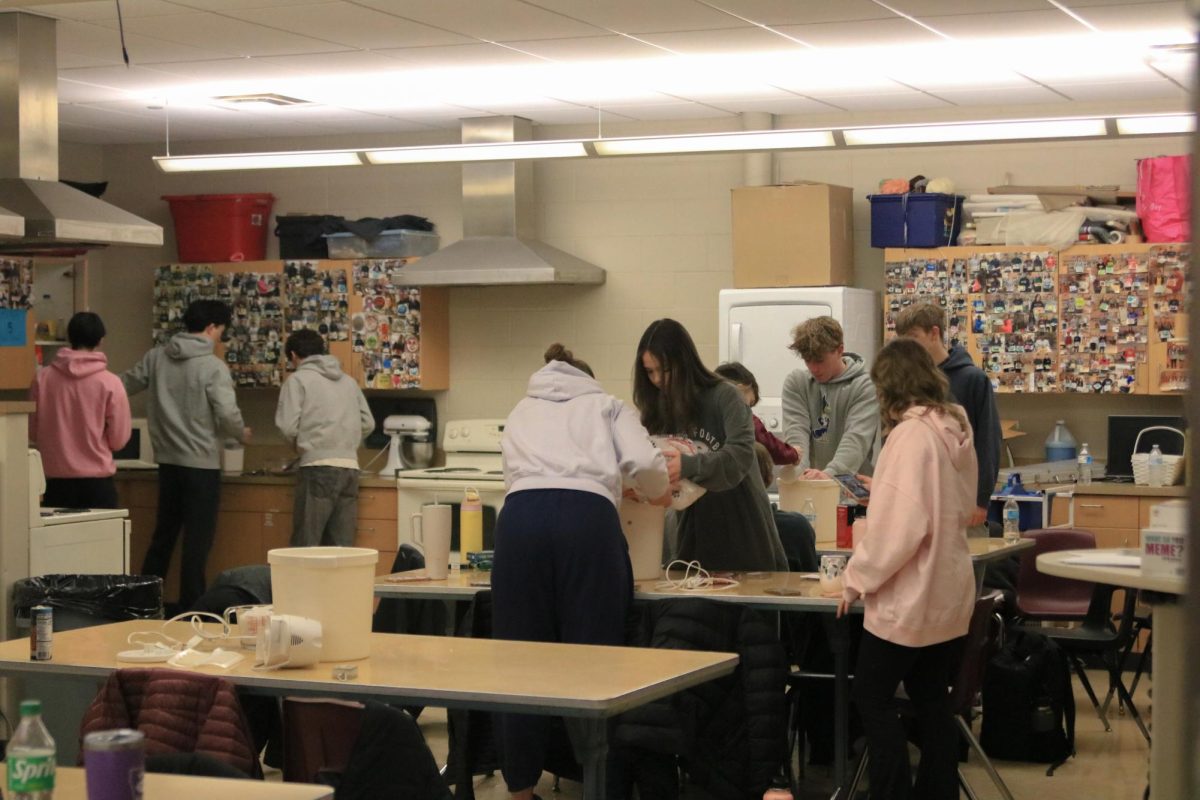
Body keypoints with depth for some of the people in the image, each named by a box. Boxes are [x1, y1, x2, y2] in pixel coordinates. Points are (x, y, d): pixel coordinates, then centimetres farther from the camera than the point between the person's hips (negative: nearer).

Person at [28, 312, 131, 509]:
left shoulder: (42, 378, -4)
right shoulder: (110, 383, -9)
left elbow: (32, 433, 5)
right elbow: (118, 439, -4)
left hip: (55, 480, 2)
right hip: (97, 481, -2)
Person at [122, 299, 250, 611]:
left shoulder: (157, 357, 3)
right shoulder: (213, 367, -14)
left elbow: (123, 386, 11)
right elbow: (227, 414, -19)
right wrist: (242, 434, 1)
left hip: (168, 460, 6)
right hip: (201, 463, -6)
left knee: (163, 535, 17)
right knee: (198, 540, 2)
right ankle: (191, 607, 4)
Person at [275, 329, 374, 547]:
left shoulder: (298, 379, 2)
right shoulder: (348, 381, 18)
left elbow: (288, 426, -6)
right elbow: (368, 423, 15)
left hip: (318, 466, -5)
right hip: (350, 466, 5)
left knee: (305, 545, -3)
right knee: (341, 547, 7)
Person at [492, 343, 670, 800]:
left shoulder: (522, 412, 35)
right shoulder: (605, 405, 26)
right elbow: (644, 463, 10)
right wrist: (660, 494, 30)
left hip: (520, 515, 2)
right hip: (587, 516, -2)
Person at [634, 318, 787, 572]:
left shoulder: (723, 396, -9)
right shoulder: (657, 411, 6)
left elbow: (740, 455, -21)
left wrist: (688, 466, -35)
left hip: (742, 530, -4)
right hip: (694, 530, 4)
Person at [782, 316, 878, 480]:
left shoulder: (865, 386, -2)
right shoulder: (795, 382, 9)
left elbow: (857, 438, -14)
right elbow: (795, 431, -3)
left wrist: (830, 473, -31)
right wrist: (800, 472, -22)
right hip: (805, 486, 3)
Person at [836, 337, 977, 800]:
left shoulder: (911, 433, -18)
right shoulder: (956, 429, 6)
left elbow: (900, 524, -24)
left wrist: (858, 579, -12)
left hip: (908, 597, -8)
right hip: (949, 592, 8)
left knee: (872, 698, 4)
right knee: (932, 701, 14)